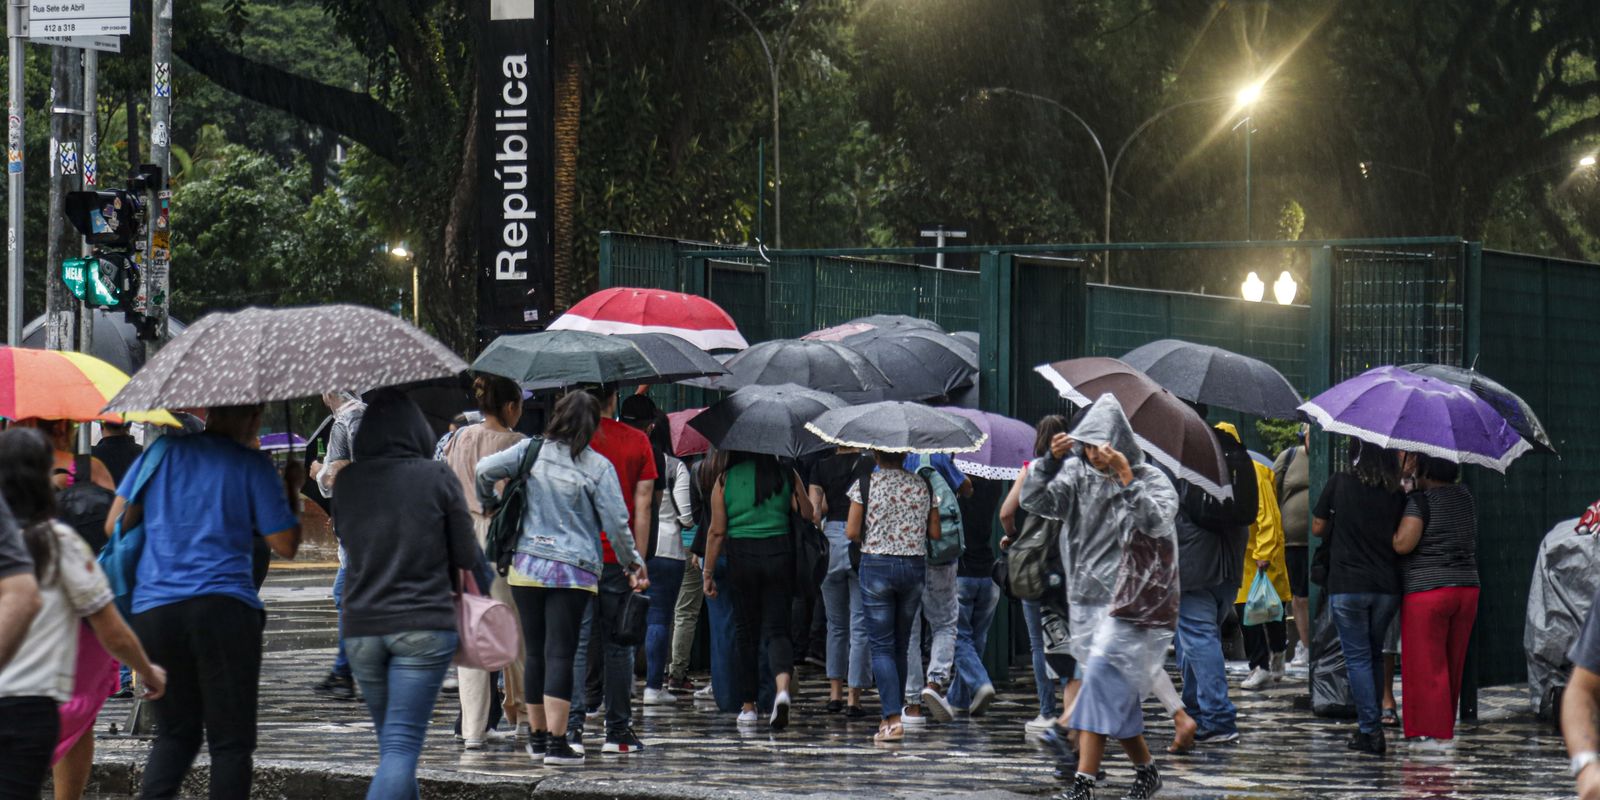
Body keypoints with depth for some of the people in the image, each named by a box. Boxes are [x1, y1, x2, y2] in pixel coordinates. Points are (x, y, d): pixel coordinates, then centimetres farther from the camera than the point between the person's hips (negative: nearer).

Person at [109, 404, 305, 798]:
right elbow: (285, 545, 2)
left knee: (175, 733, 15)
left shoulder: (163, 452, 9)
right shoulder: (253, 465, 1)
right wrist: (292, 491, 18)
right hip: (225, 609, -3)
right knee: (231, 740, 4)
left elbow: (115, 525, 10)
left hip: (153, 610, 3)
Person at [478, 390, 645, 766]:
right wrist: (633, 564, 11)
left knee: (534, 652, 11)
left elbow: (485, 469, -4)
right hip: (574, 572, -2)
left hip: (527, 566, 3)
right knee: (560, 654, -5)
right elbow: (616, 523, -3)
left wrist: (488, 502, 17)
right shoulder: (598, 467, -3)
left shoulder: (533, 451, 3)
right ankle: (556, 742, -12)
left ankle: (538, 736, 18)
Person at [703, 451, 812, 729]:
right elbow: (808, 516, 1)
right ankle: (782, 688, -23)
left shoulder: (725, 480, 0)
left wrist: (708, 574, 5)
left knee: (745, 631, 11)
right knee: (777, 628, 3)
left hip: (741, 558, -1)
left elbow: (716, 532, 0)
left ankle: (748, 706, 14)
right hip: (780, 555, 1)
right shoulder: (787, 476, 2)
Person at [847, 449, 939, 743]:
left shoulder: (865, 484, -6)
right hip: (914, 566, 3)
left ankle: (893, 719, -16)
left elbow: (851, 532, -8)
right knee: (901, 645, 15)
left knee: (881, 645, -3)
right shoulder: (922, 486, 3)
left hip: (877, 565, -3)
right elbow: (935, 532, 4)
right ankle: (894, 714, 21)